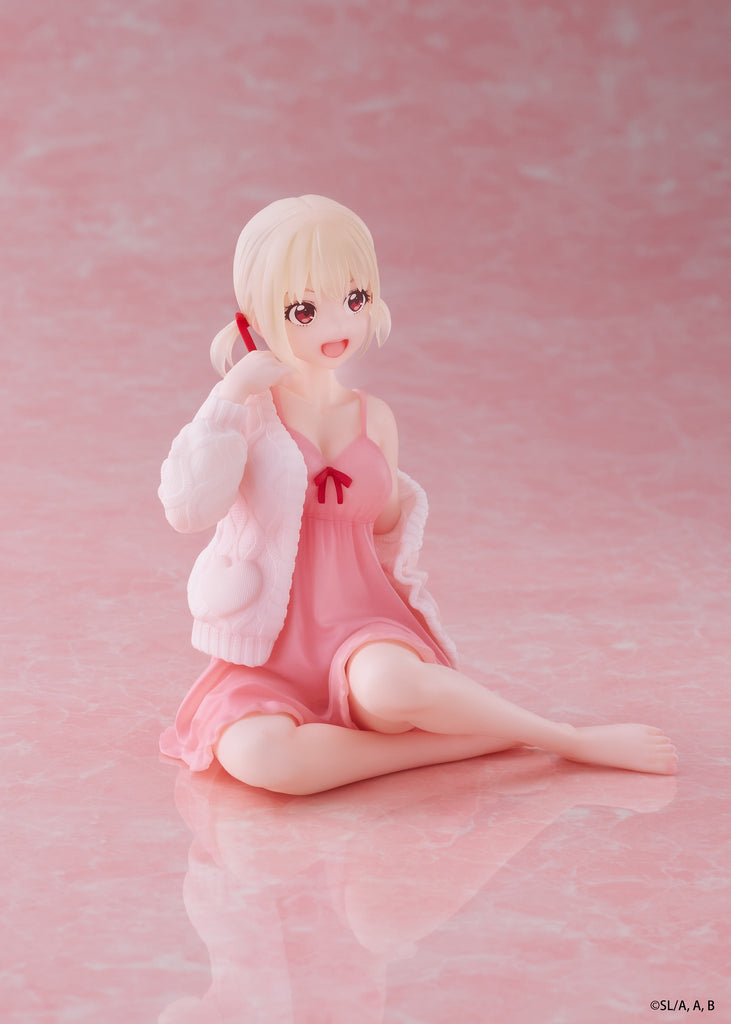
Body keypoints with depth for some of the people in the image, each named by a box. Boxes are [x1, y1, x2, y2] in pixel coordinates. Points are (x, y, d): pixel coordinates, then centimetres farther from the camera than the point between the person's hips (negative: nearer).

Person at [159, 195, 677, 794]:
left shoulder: (374, 419, 7)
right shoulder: (246, 409, -2)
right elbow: (187, 509, -20)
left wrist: (397, 510, 2)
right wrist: (232, 394, -20)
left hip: (361, 625, 1)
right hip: (268, 653, -1)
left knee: (387, 685, -39)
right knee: (256, 757, -36)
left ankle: (571, 739, -17)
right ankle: (482, 738, -24)